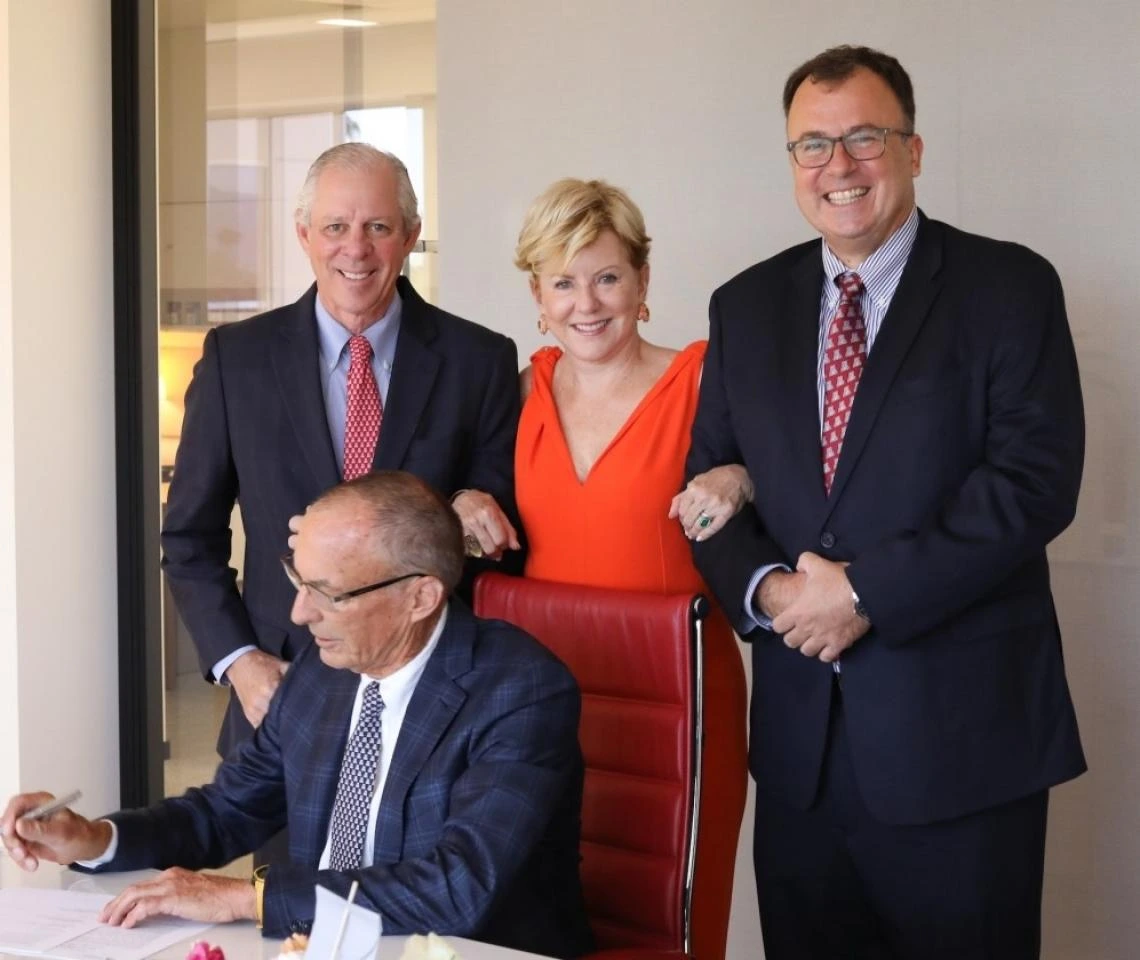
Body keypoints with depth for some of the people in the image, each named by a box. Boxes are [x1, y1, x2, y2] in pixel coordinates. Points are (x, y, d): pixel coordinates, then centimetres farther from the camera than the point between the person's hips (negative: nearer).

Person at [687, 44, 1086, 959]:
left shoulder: (1010, 288, -3)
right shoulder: (747, 307, 11)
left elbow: (1036, 479, -13)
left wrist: (868, 590, -16)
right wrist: (766, 588, -10)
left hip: (960, 729, -4)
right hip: (800, 723, 4)